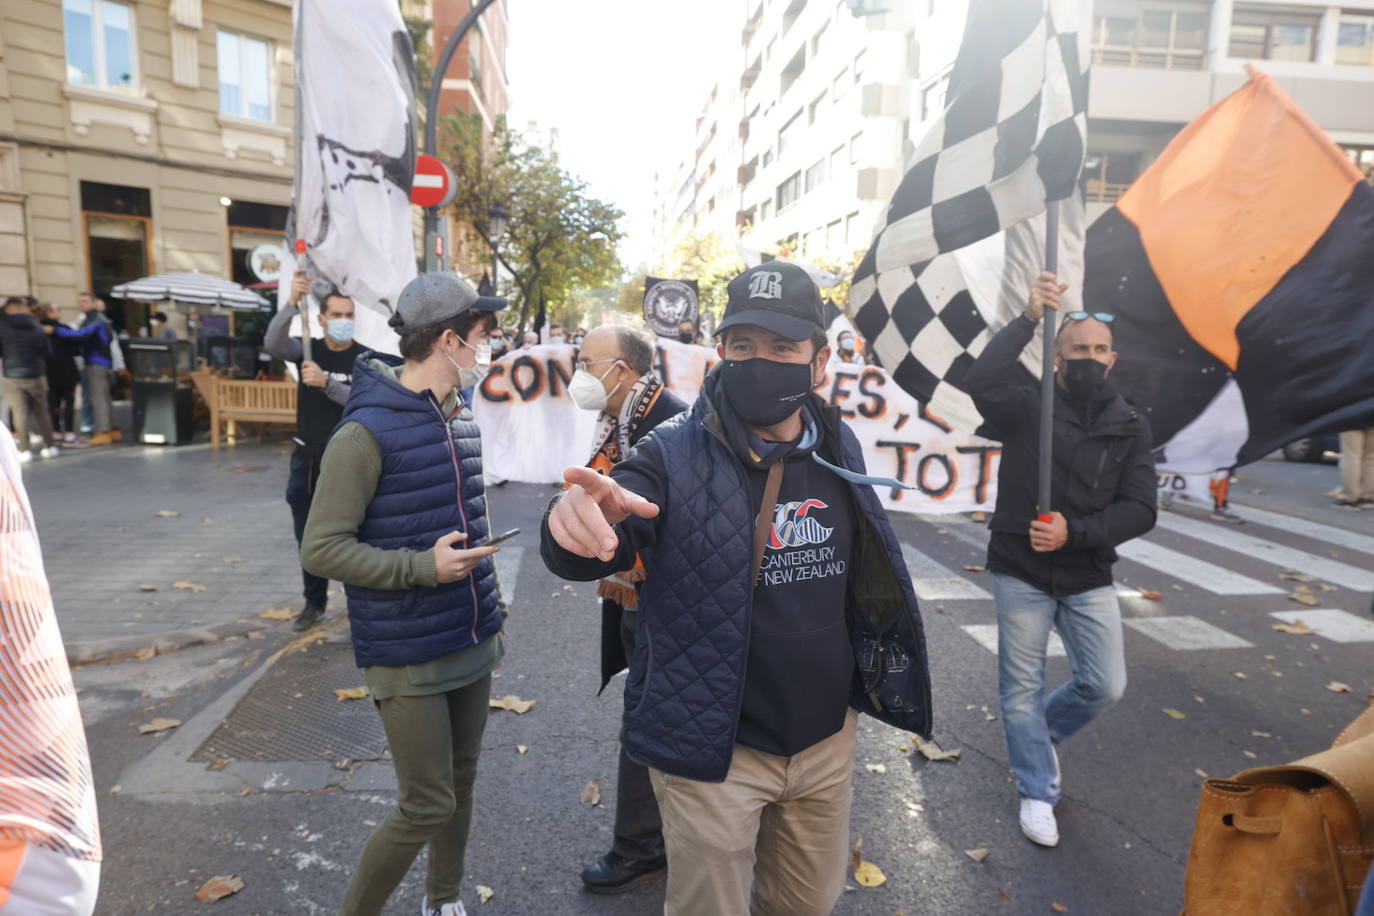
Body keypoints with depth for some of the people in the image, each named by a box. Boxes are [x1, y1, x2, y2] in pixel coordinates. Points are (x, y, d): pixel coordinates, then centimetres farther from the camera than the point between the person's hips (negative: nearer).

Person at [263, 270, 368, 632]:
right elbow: (272, 344, -17)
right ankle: (314, 602, 29)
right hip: (306, 459, 4)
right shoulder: (308, 350, 3)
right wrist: (292, 303, -29)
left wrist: (326, 382, -30)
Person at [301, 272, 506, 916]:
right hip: (408, 655, -7)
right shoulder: (368, 430, -17)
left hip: (472, 642, 7)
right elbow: (321, 549, -16)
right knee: (428, 805, 2)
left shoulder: (461, 419, 7)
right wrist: (423, 567, -23)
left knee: (460, 783, 19)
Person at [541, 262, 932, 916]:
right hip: (713, 748, -4)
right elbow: (589, 552, -28)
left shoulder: (838, 449, -1)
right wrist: (579, 519, -50)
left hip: (826, 740, 5)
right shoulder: (676, 455, -15)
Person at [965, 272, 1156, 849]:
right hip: (1020, 572, -2)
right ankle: (1037, 792, 28)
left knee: (1106, 684, 5)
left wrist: (1075, 532, -21)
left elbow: (1139, 511, -6)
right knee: (1021, 688, 7)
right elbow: (981, 381, -27)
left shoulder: (1130, 428, 2)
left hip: (1089, 579, 2)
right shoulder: (1027, 407, -5)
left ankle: (1043, 732, 37)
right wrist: (1028, 319, -29)